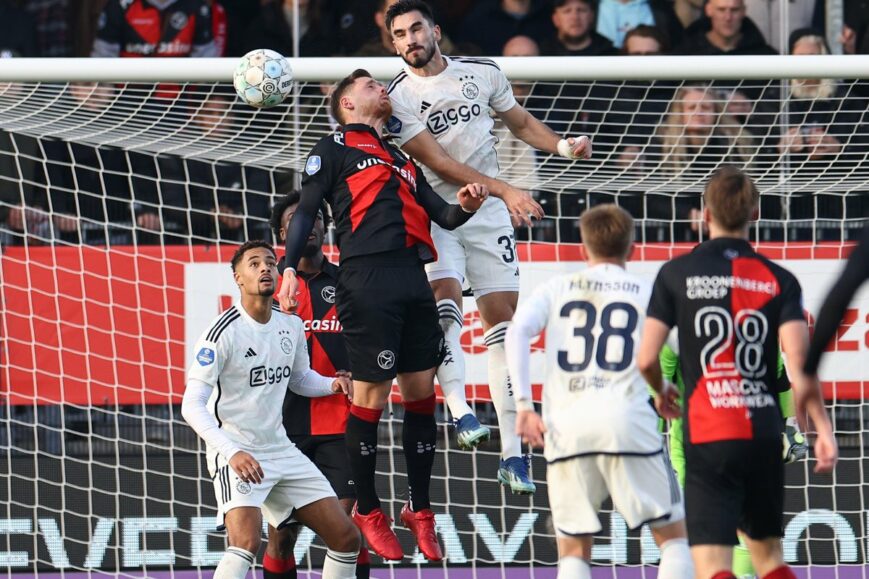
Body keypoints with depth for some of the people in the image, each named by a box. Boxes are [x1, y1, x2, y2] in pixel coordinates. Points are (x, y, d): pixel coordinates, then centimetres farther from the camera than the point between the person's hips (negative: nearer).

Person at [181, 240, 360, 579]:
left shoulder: (291, 325, 5)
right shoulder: (225, 332, -16)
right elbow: (192, 405, -19)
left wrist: (333, 384, 1)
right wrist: (232, 453, -32)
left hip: (280, 448, 7)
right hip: (236, 454, -7)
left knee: (346, 538, 5)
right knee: (246, 542, -29)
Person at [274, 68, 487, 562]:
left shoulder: (402, 160, 28)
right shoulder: (334, 149, 9)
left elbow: (442, 215, 22)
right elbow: (306, 211, 2)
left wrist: (465, 205, -1)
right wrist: (290, 267, -11)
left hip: (413, 280, 6)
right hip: (367, 281, -6)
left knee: (421, 393, 5)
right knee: (371, 396, -6)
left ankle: (420, 510, 13)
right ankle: (368, 511, 5)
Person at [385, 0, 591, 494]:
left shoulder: (483, 74, 4)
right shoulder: (398, 99, -8)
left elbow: (521, 122, 19)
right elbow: (440, 164, -15)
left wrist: (563, 145, 1)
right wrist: (505, 190, -24)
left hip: (490, 214, 3)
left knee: (503, 320, 0)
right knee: (444, 298, -29)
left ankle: (512, 454, 0)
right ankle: (460, 409, -33)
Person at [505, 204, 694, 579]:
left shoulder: (558, 288, 16)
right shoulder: (648, 292, 13)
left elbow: (517, 331, 0)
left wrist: (523, 404, -3)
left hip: (565, 425, 2)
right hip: (626, 420, -2)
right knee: (674, 536, 9)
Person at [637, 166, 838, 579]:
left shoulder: (677, 274, 0)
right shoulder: (778, 281, 3)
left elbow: (646, 358, -2)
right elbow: (799, 364, -8)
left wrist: (661, 391, 20)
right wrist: (823, 429, -4)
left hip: (708, 438, -3)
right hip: (764, 433, 3)